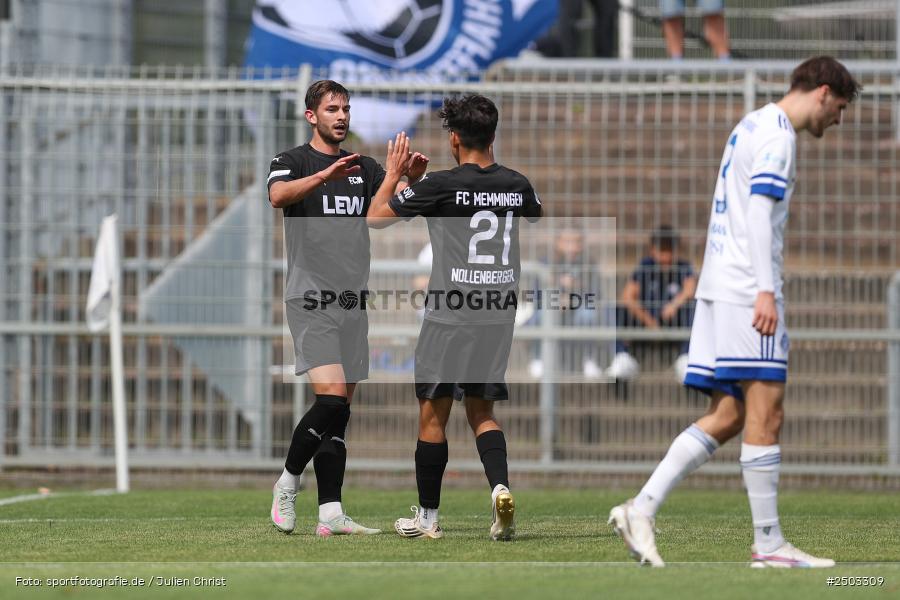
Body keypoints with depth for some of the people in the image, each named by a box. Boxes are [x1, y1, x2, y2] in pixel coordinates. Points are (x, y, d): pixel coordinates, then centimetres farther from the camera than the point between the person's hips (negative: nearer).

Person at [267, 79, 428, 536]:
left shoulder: (364, 168, 16)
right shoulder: (292, 162, -1)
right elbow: (279, 195, -23)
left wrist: (412, 177, -19)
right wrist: (325, 175, -39)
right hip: (311, 298, -6)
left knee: (340, 412, 3)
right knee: (331, 398, -18)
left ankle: (330, 514, 2)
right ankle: (288, 483, 1)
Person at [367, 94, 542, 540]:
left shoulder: (441, 185, -12)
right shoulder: (517, 184, 3)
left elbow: (376, 217, -3)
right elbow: (538, 222, 28)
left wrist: (393, 174, 11)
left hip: (450, 315, -5)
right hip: (499, 312, 5)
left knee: (433, 415, 6)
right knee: (481, 412, 14)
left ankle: (427, 517, 12)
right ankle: (500, 487, -11)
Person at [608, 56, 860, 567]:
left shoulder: (752, 128, 22)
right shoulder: (776, 136, -9)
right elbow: (760, 213, -18)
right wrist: (766, 291, -23)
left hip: (721, 288, 10)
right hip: (746, 288, -10)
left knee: (727, 417, 6)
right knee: (766, 414, -7)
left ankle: (641, 509, -2)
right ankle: (769, 543, -7)